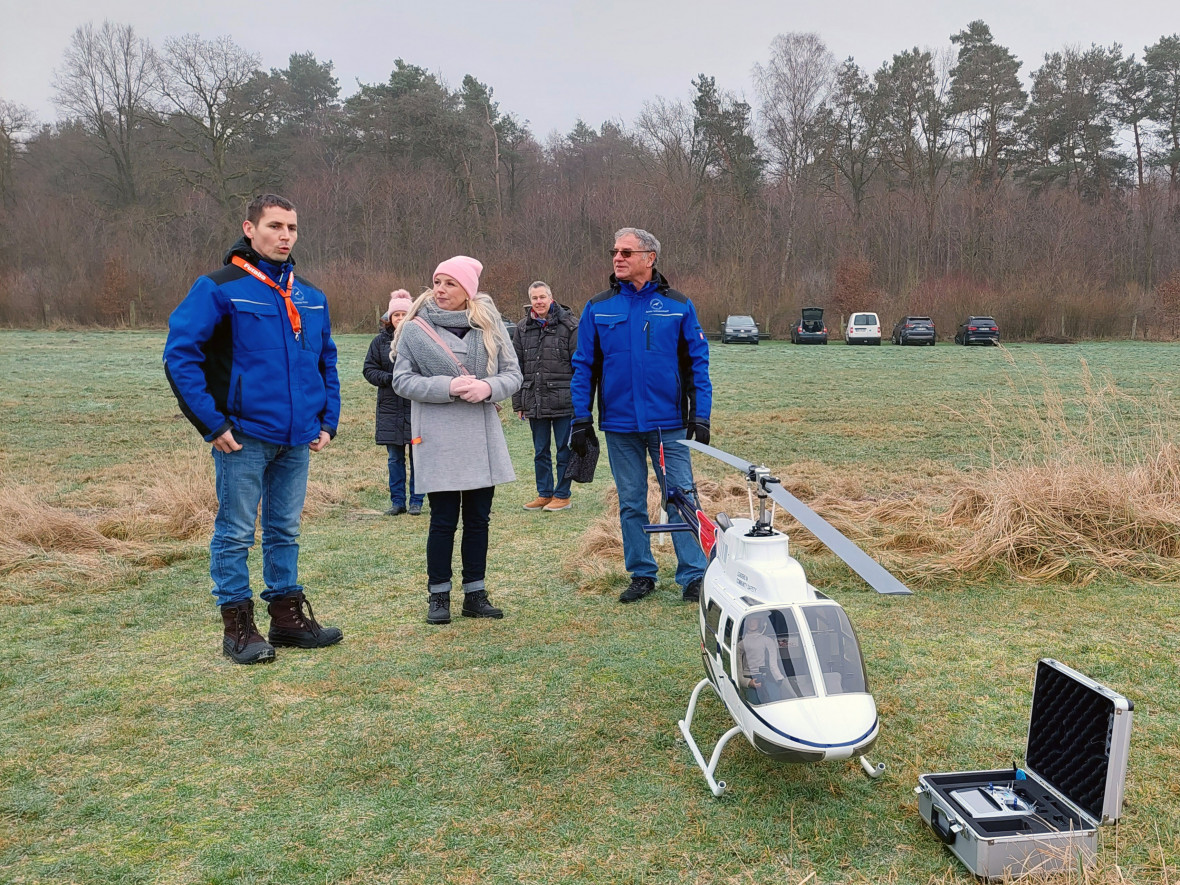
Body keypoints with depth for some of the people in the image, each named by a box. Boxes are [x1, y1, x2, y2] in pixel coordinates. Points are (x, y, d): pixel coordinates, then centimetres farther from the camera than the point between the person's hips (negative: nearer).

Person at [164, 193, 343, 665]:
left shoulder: (311, 297, 11)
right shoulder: (219, 288, -7)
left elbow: (327, 363, 19)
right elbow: (179, 355, -11)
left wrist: (328, 421, 10)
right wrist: (212, 425, -14)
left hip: (297, 438, 6)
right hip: (244, 435, -5)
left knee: (285, 531, 14)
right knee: (235, 533, 3)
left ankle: (287, 615, 25)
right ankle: (238, 625, 14)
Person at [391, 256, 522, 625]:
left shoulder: (489, 325, 5)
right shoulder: (415, 328, -3)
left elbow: (513, 374, 4)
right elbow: (402, 380, -5)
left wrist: (488, 387, -17)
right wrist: (447, 387, -18)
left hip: (483, 438, 3)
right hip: (439, 441, -3)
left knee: (478, 519, 10)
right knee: (443, 521, 2)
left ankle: (475, 594, 22)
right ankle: (438, 596, 16)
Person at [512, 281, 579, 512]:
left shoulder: (569, 325, -3)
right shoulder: (522, 328, 9)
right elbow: (516, 368, 13)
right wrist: (518, 402, 9)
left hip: (563, 403, -4)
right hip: (534, 402, 5)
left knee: (564, 450, 4)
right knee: (540, 452, 12)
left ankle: (562, 495, 15)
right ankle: (544, 493, 24)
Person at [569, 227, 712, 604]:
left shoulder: (678, 305, 1)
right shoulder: (598, 308, 4)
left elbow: (697, 363, 2)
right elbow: (583, 367, 5)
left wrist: (700, 414, -5)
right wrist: (580, 420, 0)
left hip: (669, 423, -2)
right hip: (619, 424, 2)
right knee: (631, 503, 10)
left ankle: (693, 576, 9)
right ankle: (641, 575, 22)